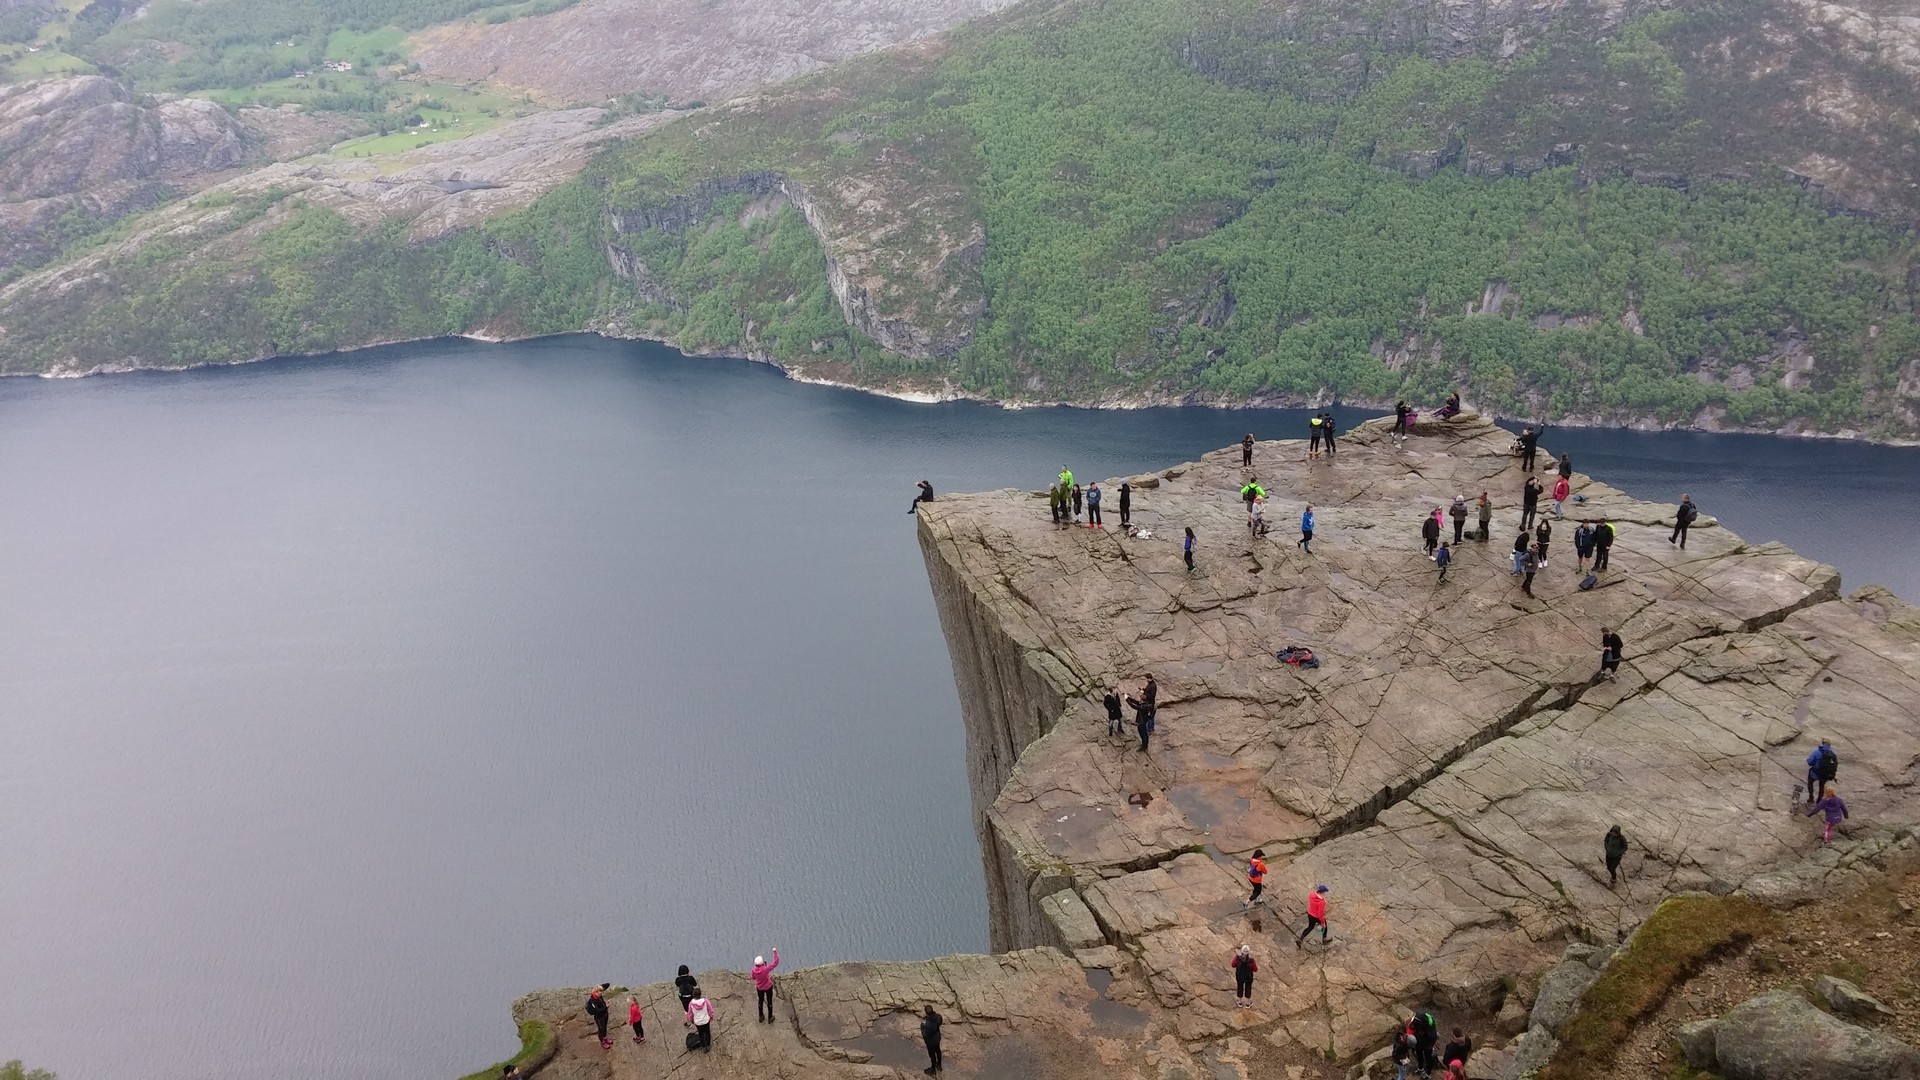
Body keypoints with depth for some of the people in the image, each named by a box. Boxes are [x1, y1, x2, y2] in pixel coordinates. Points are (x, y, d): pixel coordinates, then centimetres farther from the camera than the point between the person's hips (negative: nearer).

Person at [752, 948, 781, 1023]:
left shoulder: (754, 969, -24)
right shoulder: (765, 969, -39)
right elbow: (776, 963, -35)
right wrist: (775, 952, -25)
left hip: (759, 988, 3)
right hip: (768, 987, -3)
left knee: (760, 1000, 27)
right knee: (769, 1001, 20)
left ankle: (761, 1017, 44)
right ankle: (770, 1018, 36)